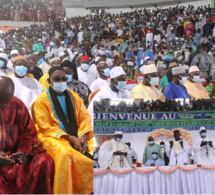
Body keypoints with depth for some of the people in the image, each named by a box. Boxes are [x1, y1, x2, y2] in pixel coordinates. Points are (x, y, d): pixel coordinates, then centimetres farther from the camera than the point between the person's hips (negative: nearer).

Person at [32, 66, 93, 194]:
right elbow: (46, 128, -8)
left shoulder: (74, 96, 13)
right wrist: (70, 138, -18)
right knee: (65, 153, -37)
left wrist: (83, 136, -15)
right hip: (53, 137, -4)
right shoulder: (42, 99, -1)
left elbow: (85, 118, 6)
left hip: (78, 136, 5)